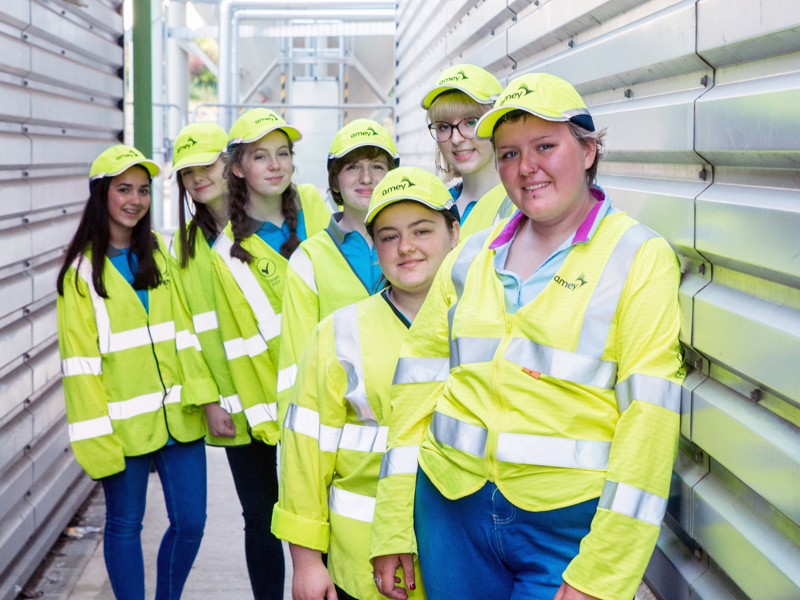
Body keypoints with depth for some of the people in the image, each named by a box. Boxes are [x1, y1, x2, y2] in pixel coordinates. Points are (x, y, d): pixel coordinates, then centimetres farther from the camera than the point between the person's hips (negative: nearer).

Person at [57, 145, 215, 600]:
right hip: (125, 423, -4)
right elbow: (80, 359, -7)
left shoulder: (162, 253, 10)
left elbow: (184, 328, 8)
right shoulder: (83, 270, -4)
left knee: (190, 522, 7)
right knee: (125, 525, 7)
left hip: (178, 419, 4)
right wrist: (95, 435, -12)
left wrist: (204, 394, -2)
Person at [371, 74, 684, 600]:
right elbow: (417, 385, 8)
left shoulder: (642, 258, -5)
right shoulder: (470, 258, 9)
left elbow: (648, 414, -13)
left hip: (573, 524, -4)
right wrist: (392, 531, 3)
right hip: (454, 509, 4)